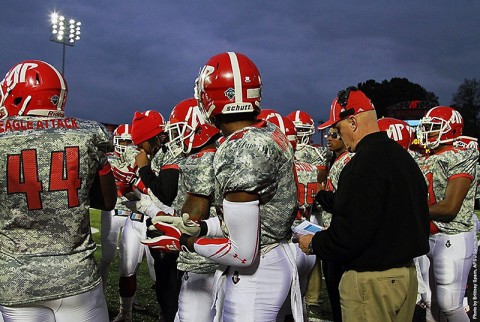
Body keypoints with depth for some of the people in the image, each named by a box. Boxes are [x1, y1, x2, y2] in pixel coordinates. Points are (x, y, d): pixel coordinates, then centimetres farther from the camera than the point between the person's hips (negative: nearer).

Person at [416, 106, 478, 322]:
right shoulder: (428, 161, 13)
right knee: (431, 303, 14)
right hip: (429, 237, 8)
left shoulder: (460, 160, -13)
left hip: (452, 239, -8)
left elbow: (450, 207, -20)